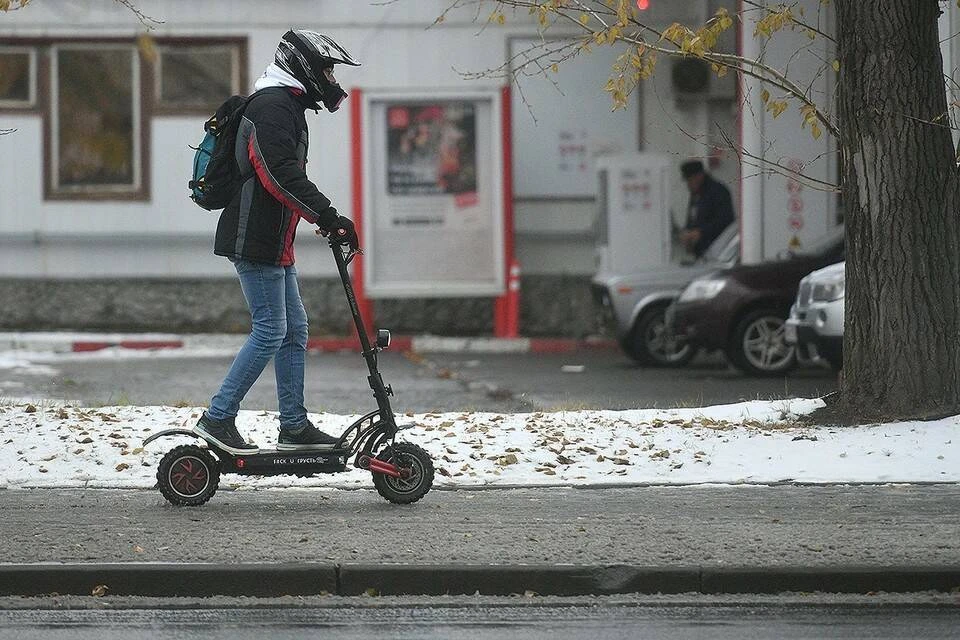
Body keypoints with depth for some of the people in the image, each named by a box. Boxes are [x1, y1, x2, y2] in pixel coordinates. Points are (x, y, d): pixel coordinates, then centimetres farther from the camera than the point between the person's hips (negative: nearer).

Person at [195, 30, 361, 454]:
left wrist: (327, 220, 19)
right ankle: (217, 419, -8)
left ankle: (294, 427, 15)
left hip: (274, 245, 11)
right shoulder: (272, 106, -14)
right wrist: (328, 216, -26)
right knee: (270, 331, -11)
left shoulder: (285, 106, 21)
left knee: (295, 331, 11)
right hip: (254, 242, -11)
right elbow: (281, 175, -25)